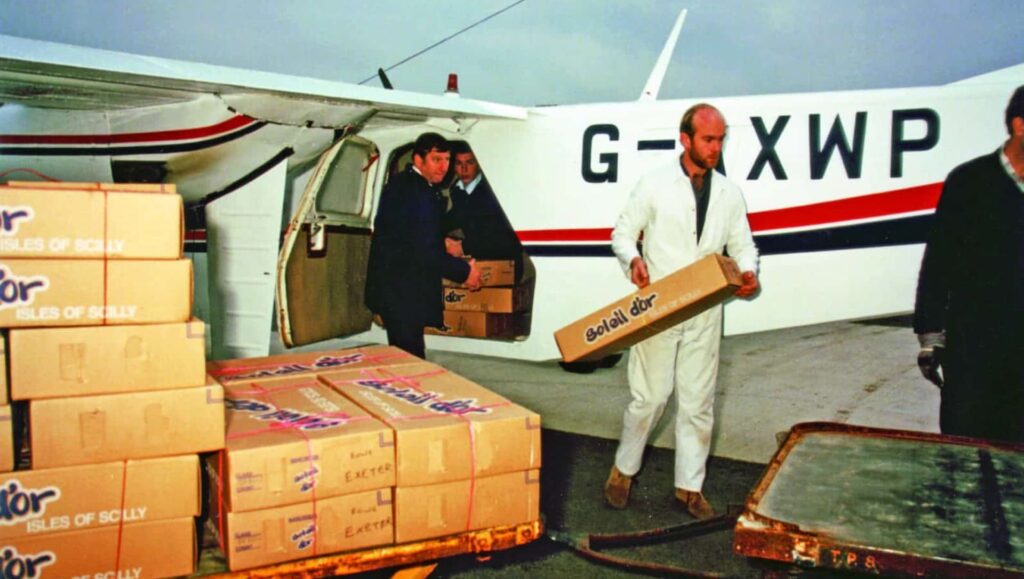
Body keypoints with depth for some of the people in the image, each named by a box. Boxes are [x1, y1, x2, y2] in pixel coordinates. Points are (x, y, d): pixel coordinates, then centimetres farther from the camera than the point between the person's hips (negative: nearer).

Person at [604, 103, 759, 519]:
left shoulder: (729, 193, 8)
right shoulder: (655, 184, -3)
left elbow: (742, 244, 14)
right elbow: (622, 233, 2)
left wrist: (749, 271, -9)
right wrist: (633, 260, -20)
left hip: (705, 314, 4)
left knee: (697, 402, 9)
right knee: (649, 397, 1)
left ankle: (689, 487, 23)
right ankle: (623, 470, 23)